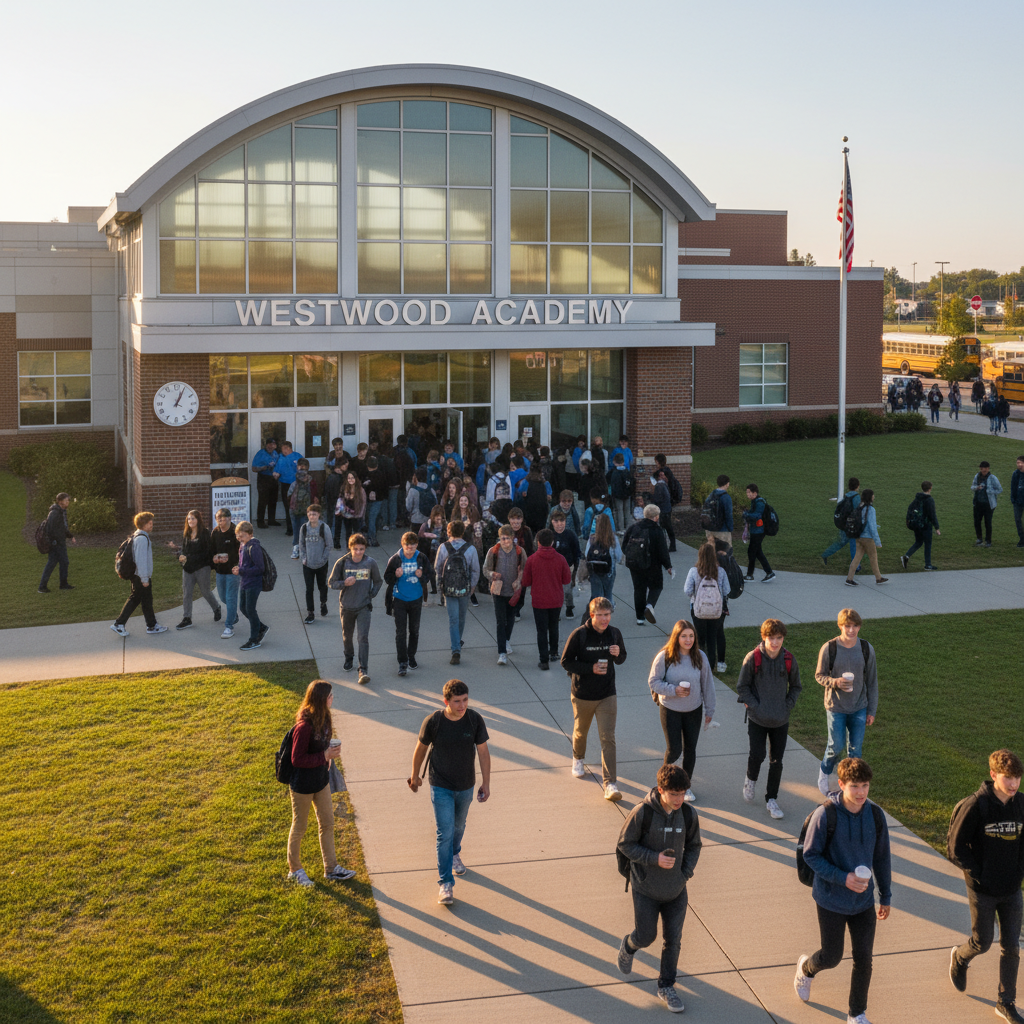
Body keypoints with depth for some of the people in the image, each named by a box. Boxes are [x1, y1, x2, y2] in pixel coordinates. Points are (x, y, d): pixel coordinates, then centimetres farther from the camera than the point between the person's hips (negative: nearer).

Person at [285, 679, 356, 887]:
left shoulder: (322, 718, -3)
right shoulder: (304, 726, -30)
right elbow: (297, 759, -26)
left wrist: (329, 754, -3)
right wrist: (325, 756, -25)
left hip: (321, 779, 8)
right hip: (302, 784, -8)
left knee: (328, 823, 15)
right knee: (299, 826, 11)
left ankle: (331, 868, 29)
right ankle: (294, 870, 30)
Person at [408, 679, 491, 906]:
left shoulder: (475, 720, -16)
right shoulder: (433, 722, -21)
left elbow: (483, 752, -5)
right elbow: (421, 748, -4)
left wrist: (486, 783, -3)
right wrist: (415, 776, 8)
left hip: (466, 786, 3)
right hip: (441, 786, -3)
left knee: (459, 826, 24)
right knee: (444, 834, -6)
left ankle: (455, 855, 54)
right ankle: (445, 883, 2)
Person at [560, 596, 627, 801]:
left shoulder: (614, 634, -4)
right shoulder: (579, 635, -15)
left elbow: (621, 660, 10)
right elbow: (566, 662, -10)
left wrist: (618, 654, -15)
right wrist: (591, 668, -22)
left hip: (607, 696, 1)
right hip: (583, 695, -1)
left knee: (608, 738, -7)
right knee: (580, 731, 20)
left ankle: (610, 784, -7)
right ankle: (578, 758, 52)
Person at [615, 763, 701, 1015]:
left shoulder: (688, 815, -9)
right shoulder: (642, 813, -21)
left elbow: (693, 846, 7)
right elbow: (625, 844, -12)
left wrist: (686, 872, -6)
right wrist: (654, 859, -23)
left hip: (676, 891, 3)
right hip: (646, 890, -3)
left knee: (673, 940, 10)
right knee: (646, 936, 9)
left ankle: (666, 987, 29)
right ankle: (628, 947, 44)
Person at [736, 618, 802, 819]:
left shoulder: (789, 660, -3)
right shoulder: (753, 658, -10)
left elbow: (795, 687, 11)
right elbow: (742, 686, -3)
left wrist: (788, 705, -1)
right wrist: (754, 706, -11)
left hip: (780, 720, 2)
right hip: (757, 719, -2)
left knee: (776, 761, 6)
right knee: (757, 755, -10)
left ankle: (771, 799, 21)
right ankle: (750, 780, 24)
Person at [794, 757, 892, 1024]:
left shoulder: (875, 815, -7)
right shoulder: (826, 815, -19)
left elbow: (882, 858, 5)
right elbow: (810, 855, -13)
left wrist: (885, 896, 11)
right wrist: (843, 878, -23)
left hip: (864, 901, 3)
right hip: (831, 901, -3)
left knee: (863, 959, 6)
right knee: (832, 957, 9)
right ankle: (806, 967, 45)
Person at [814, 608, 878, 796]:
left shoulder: (866, 649, -5)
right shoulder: (829, 649, -13)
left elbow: (872, 681, 2)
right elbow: (819, 675, -3)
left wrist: (872, 710, 3)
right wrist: (835, 682, -25)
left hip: (859, 709, 2)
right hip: (836, 707, -2)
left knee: (855, 749, 8)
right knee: (836, 746, 3)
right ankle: (824, 772, 34)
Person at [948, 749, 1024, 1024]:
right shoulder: (975, 805, -18)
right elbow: (957, 848, -12)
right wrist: (978, 875, -14)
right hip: (982, 891, -4)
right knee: (982, 943, 8)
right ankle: (959, 957, 42)